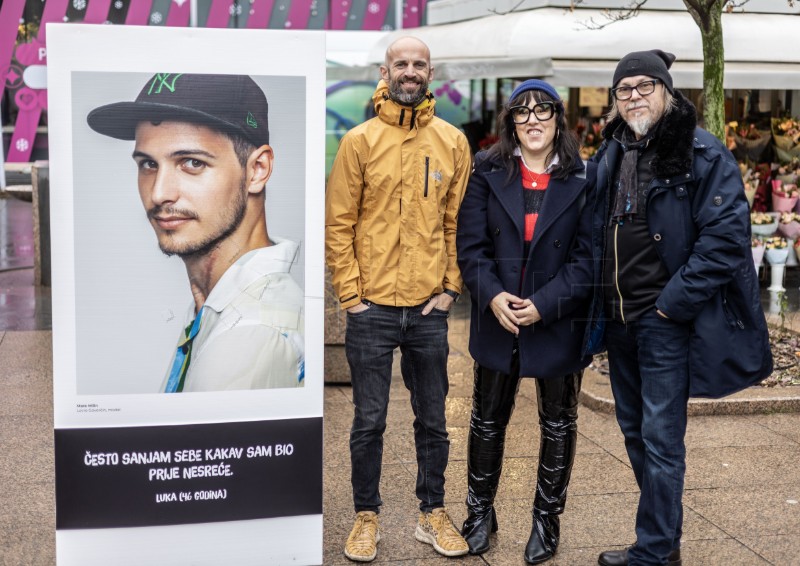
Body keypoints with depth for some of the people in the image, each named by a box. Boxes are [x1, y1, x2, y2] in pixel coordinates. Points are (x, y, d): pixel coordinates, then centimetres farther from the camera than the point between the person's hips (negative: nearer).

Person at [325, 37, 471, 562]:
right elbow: (339, 223, -1)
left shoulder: (453, 142, 6)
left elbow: (458, 222, 8)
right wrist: (351, 293, -6)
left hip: (429, 308, 2)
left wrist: (450, 287, 1)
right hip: (373, 307, -2)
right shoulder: (360, 140, -1)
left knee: (433, 419, 12)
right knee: (370, 421, 7)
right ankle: (367, 517, 22)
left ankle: (433, 514, 27)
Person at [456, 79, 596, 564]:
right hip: (498, 320, 2)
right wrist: (492, 295, -18)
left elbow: (587, 256, -9)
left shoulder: (583, 179, -5)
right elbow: (471, 244, -3)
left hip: (559, 322, -1)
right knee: (488, 419, 13)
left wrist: (544, 304, -18)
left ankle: (547, 518, 29)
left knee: (559, 424, 12)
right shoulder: (487, 172, 1)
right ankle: (481, 511, 30)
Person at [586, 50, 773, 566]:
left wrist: (673, 302, -18)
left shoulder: (703, 154, -9)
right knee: (634, 430, 15)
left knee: (661, 437, -3)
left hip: (667, 320, -7)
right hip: (619, 319, 8)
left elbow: (726, 237, -16)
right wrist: (599, 301, 9)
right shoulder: (610, 156, 12)